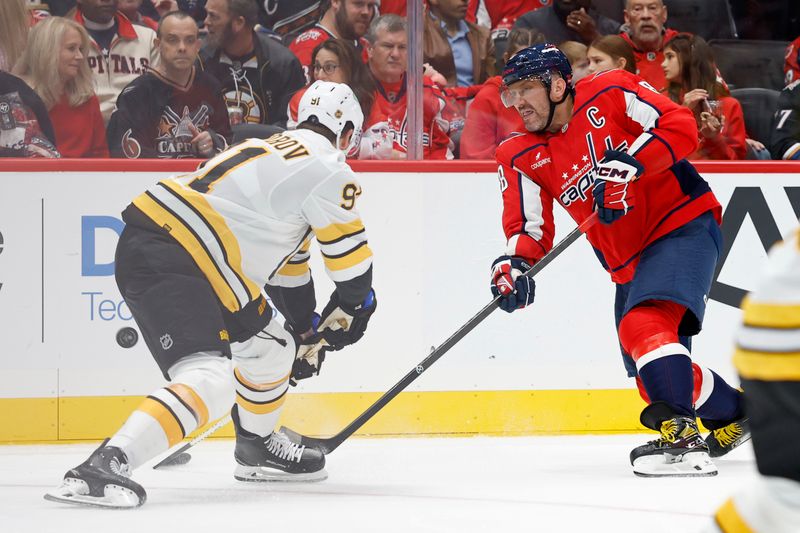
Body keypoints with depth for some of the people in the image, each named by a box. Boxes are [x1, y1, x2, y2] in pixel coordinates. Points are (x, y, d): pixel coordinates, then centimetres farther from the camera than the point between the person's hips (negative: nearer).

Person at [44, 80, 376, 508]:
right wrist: (353, 304, 24)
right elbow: (349, 252, 4)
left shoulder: (275, 150, 26)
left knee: (270, 345, 25)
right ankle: (104, 466, -35)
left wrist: (305, 328, 41)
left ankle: (257, 448, 44)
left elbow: (286, 258, 35)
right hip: (168, 264, -10)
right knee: (209, 381, -22)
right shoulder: (326, 168, -2)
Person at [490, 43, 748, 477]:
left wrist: (628, 164, -30)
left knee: (643, 326, -30)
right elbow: (530, 226, -2)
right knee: (654, 376, 8)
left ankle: (681, 436, -38)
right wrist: (516, 262, -24)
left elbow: (680, 127, -18)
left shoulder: (610, 94, -10)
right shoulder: (521, 158, 3)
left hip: (685, 225, -7)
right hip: (628, 261, 7)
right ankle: (735, 413, 33)